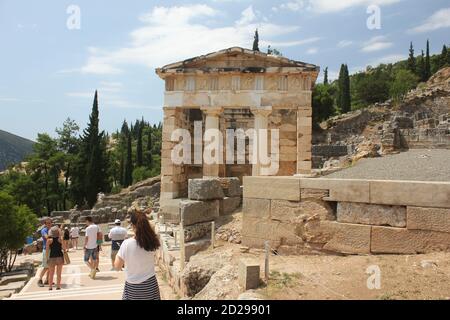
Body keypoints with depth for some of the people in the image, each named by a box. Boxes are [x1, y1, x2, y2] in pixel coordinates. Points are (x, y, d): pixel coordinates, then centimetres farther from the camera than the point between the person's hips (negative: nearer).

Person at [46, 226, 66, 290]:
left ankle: (50, 286, 11)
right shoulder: (61, 239, -5)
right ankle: (58, 286, 10)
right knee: (59, 273, 9)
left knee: (51, 273, 11)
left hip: (52, 257, 0)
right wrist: (62, 240, 2)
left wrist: (47, 258, 1)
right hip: (60, 257, 1)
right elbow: (64, 248, -6)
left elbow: (47, 250, -7)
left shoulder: (49, 240, -7)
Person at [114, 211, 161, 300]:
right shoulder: (152, 241, -10)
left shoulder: (127, 244, -19)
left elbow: (117, 267, -8)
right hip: (150, 283, 3)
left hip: (133, 286, -2)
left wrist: (117, 255, 11)